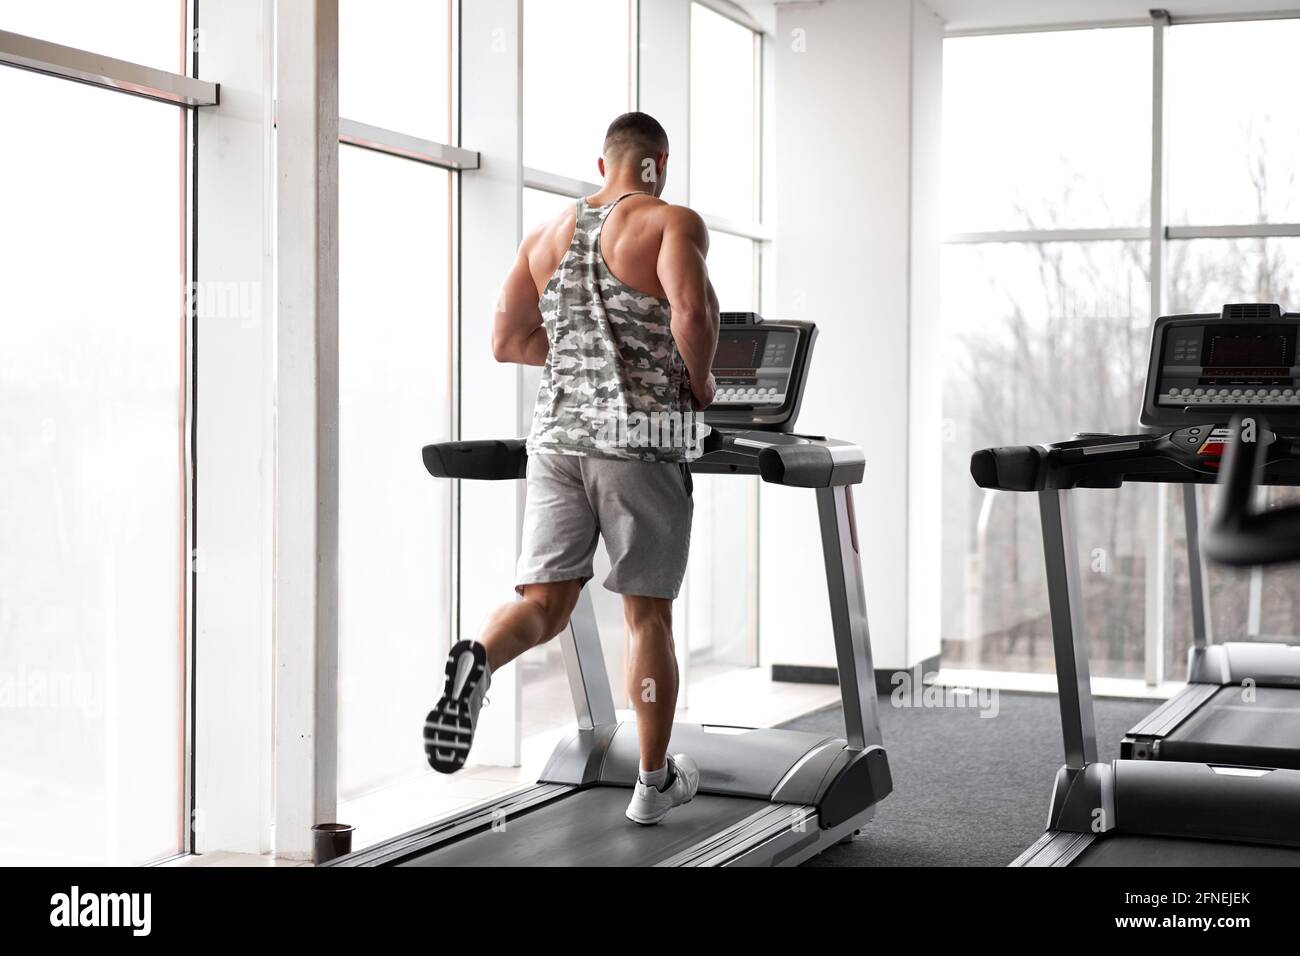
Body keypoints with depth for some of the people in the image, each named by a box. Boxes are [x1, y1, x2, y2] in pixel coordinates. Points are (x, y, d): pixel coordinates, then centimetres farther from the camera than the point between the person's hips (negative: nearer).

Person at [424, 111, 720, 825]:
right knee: (647, 612, 7)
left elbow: (507, 342, 15)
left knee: (544, 601, 3)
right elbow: (691, 310, -21)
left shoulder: (547, 235, 15)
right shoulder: (671, 222, -2)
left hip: (558, 433, 4)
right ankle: (654, 784, 17)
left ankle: (479, 660, -31)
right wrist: (698, 383, -4)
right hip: (642, 438, -4)